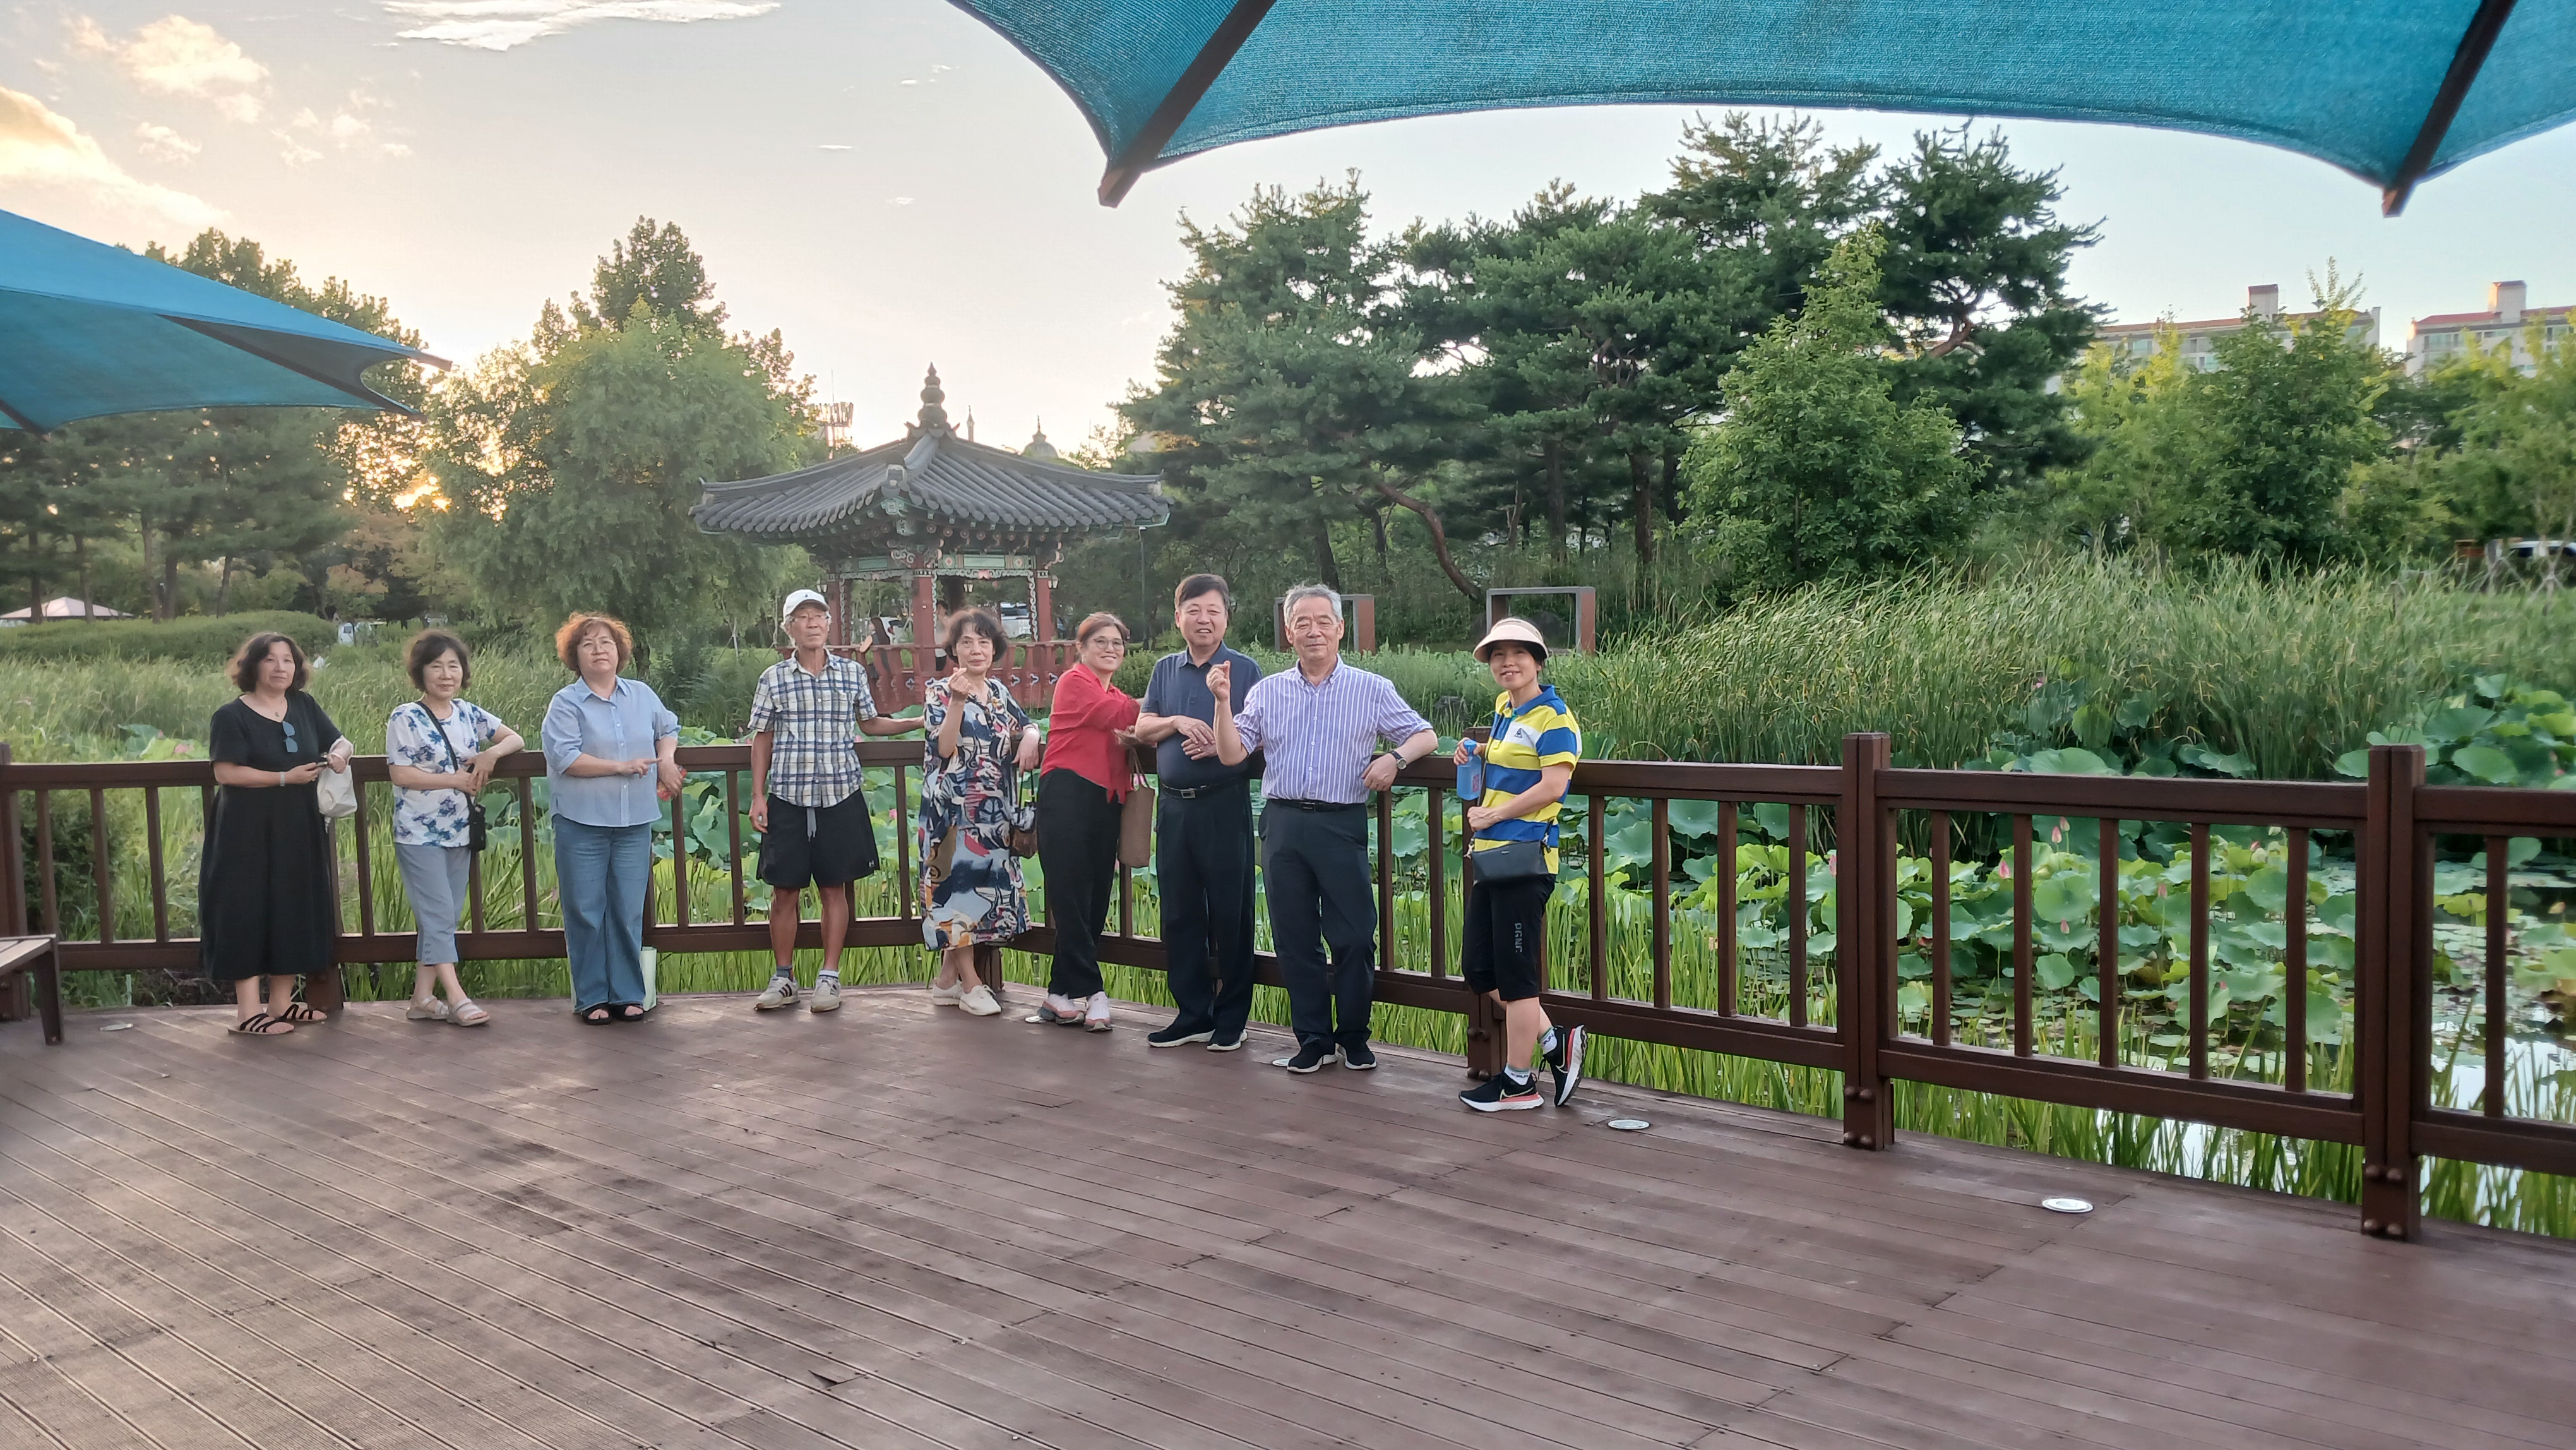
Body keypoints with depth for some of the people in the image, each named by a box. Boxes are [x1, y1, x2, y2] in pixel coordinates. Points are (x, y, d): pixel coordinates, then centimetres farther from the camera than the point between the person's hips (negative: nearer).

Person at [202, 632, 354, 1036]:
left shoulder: (305, 707, 9)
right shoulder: (231, 717, -7)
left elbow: (339, 741, 17)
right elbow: (226, 773, -14)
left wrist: (339, 753, -7)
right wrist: (286, 778, -19)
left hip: (299, 832, 6)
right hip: (248, 834, -6)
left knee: (294, 912, 9)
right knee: (249, 913, -4)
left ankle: (281, 1002, 19)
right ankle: (247, 1011, -1)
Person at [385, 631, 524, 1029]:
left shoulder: (470, 714, 7)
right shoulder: (406, 718, -8)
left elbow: (515, 738, 13)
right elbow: (400, 774, -13)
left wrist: (491, 754, -8)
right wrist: (455, 779, -15)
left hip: (460, 832, 6)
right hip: (419, 833, -6)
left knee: (446, 917, 8)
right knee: (439, 915, -9)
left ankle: (423, 997, 15)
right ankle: (457, 999, -10)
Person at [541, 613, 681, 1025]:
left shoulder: (642, 695, 10)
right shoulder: (565, 703, -3)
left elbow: (668, 728, 27)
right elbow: (563, 757, -15)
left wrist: (666, 759, 7)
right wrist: (621, 766, -17)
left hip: (634, 823, 3)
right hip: (582, 825, -3)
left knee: (628, 912, 6)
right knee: (585, 913, 2)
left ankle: (627, 994, 14)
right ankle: (591, 998, 11)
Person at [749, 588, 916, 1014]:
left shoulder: (852, 672, 6)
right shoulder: (773, 679, 3)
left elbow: (871, 723, 18)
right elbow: (763, 739, 7)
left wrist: (920, 722, 7)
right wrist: (758, 796, 2)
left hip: (840, 795, 1)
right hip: (788, 798, 0)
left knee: (834, 888, 4)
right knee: (784, 890, 3)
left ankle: (829, 977, 12)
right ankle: (784, 979, 15)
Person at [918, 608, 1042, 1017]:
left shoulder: (999, 692, 13)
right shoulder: (939, 692, -4)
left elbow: (1026, 725, 23)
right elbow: (944, 748, -15)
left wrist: (1030, 737, 0)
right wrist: (957, 701, -26)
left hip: (995, 810, 6)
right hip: (954, 809, -6)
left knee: (986, 884, 7)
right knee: (959, 882, -5)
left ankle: (947, 979, 16)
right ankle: (971, 984, 2)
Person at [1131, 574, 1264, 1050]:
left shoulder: (1244, 669, -2)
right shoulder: (1165, 669, 12)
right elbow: (1142, 729, 9)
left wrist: (1220, 744, -21)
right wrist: (1178, 723, -9)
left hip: (1225, 804, -5)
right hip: (1174, 805, 5)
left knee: (1230, 913, 0)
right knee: (1178, 912, 9)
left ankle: (1231, 1016, 11)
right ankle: (1192, 1012, 20)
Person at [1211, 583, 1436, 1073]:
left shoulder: (1372, 690, 6)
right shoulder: (1267, 691, 11)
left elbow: (1426, 737, 7)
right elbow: (1231, 754, 6)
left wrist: (1394, 757, -12)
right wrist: (1223, 702, -8)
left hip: (1342, 826, -2)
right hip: (1283, 825, 2)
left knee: (1354, 938, -1)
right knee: (1295, 938, 7)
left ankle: (1354, 1038, 16)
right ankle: (1313, 1039, 18)